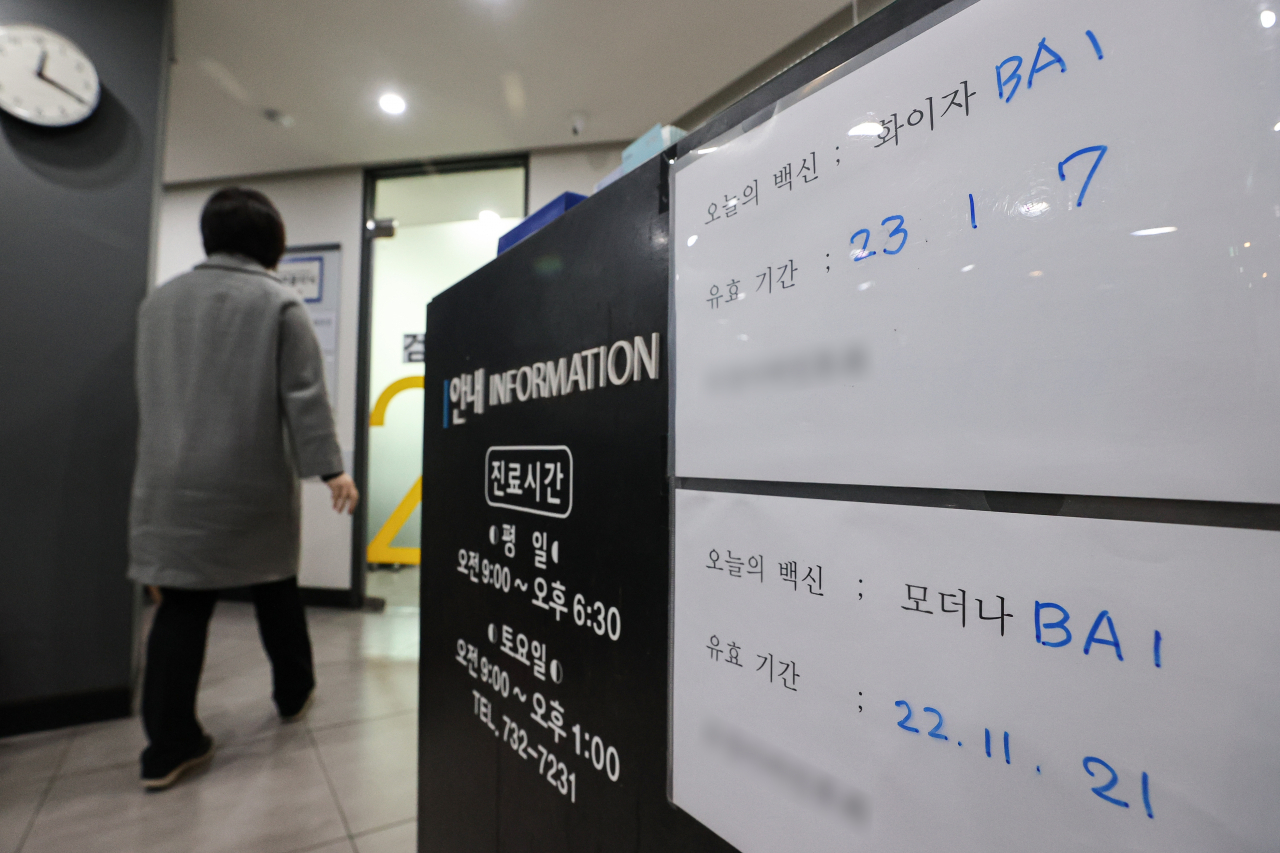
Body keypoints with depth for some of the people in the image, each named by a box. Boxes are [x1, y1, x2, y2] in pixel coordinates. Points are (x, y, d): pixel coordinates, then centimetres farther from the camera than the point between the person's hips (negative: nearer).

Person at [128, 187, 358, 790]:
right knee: (275, 592, 14)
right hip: (255, 482, -3)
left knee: (180, 607, 7)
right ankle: (293, 694, 31)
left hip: (173, 483, 4)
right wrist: (330, 467, -13)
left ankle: (168, 746, 9)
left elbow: (150, 394, 17)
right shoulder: (279, 303, -6)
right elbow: (304, 396, -13)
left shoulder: (159, 301, 11)